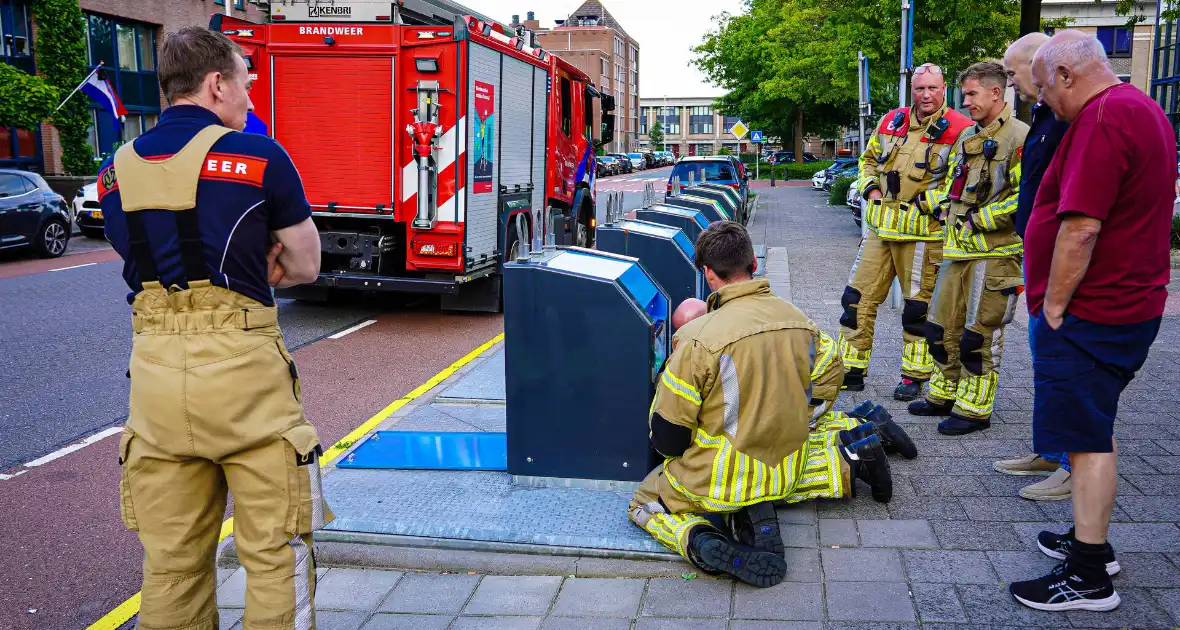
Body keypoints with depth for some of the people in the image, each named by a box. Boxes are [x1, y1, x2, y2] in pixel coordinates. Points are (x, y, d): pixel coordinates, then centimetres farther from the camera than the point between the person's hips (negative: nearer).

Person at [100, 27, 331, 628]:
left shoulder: (117, 170, 11)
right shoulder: (257, 156, -5)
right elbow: (305, 266, 3)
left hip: (154, 370, 5)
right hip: (240, 363, -5)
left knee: (171, 555, 15)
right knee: (275, 548, 5)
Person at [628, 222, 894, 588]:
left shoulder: (700, 339, -25)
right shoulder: (801, 322, -6)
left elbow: (667, 438, -17)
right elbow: (816, 393, 10)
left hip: (719, 481, -6)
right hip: (786, 473, 6)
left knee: (646, 500, 17)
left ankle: (701, 540, -13)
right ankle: (849, 464, 16)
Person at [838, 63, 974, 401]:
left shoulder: (959, 129, -8)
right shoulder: (893, 121, 10)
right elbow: (869, 159, 23)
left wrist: (925, 202, -17)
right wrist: (870, 188, 6)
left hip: (922, 231, -5)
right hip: (880, 227, 5)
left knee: (918, 307, 4)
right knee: (857, 298, 6)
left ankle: (914, 377, 18)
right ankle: (851, 371, 17)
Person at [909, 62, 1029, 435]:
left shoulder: (1019, 138, -11)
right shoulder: (968, 139, 17)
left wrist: (980, 220, -17)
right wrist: (945, 206, 8)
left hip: (994, 253, -9)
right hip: (959, 249, 9)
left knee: (979, 334, -2)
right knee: (942, 326, 14)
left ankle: (974, 409, 10)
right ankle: (944, 395, 28)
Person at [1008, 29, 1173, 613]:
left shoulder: (1103, 118, -19)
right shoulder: (1143, 109, 15)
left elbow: (1080, 228, -26)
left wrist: (1054, 307, -17)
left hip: (1089, 314, -10)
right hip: (1128, 304, 10)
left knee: (1087, 439, -4)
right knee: (1093, 431, 19)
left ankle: (1088, 576, 4)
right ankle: (1091, 538, 32)